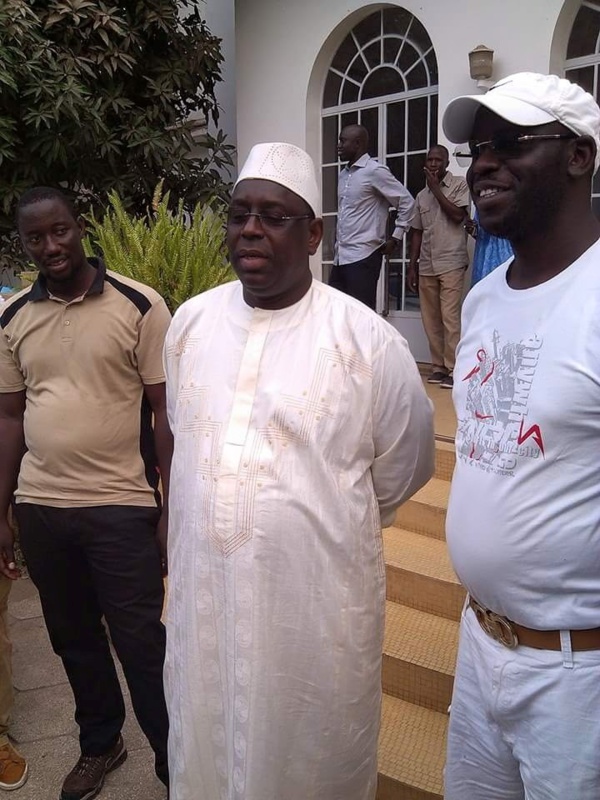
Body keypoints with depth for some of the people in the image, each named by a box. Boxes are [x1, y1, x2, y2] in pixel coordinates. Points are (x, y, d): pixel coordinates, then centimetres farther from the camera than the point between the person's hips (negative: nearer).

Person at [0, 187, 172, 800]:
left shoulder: (139, 306, -8)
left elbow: (165, 412, -6)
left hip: (122, 506, -4)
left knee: (141, 645, 4)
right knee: (73, 639, 19)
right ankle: (99, 744, 42)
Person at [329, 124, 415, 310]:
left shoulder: (374, 171, -7)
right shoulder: (343, 174, 16)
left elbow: (407, 202, -6)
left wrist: (395, 238, -5)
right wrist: (338, 240, 13)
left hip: (363, 256, -8)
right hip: (340, 256, 8)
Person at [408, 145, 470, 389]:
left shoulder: (460, 185, 3)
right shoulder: (421, 195, 16)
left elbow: (458, 215, -12)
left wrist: (435, 188, -5)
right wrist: (412, 266, 13)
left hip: (451, 263, -5)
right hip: (426, 266, 5)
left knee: (450, 318, -10)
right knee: (430, 319, 5)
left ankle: (453, 369, -7)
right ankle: (438, 366, 13)